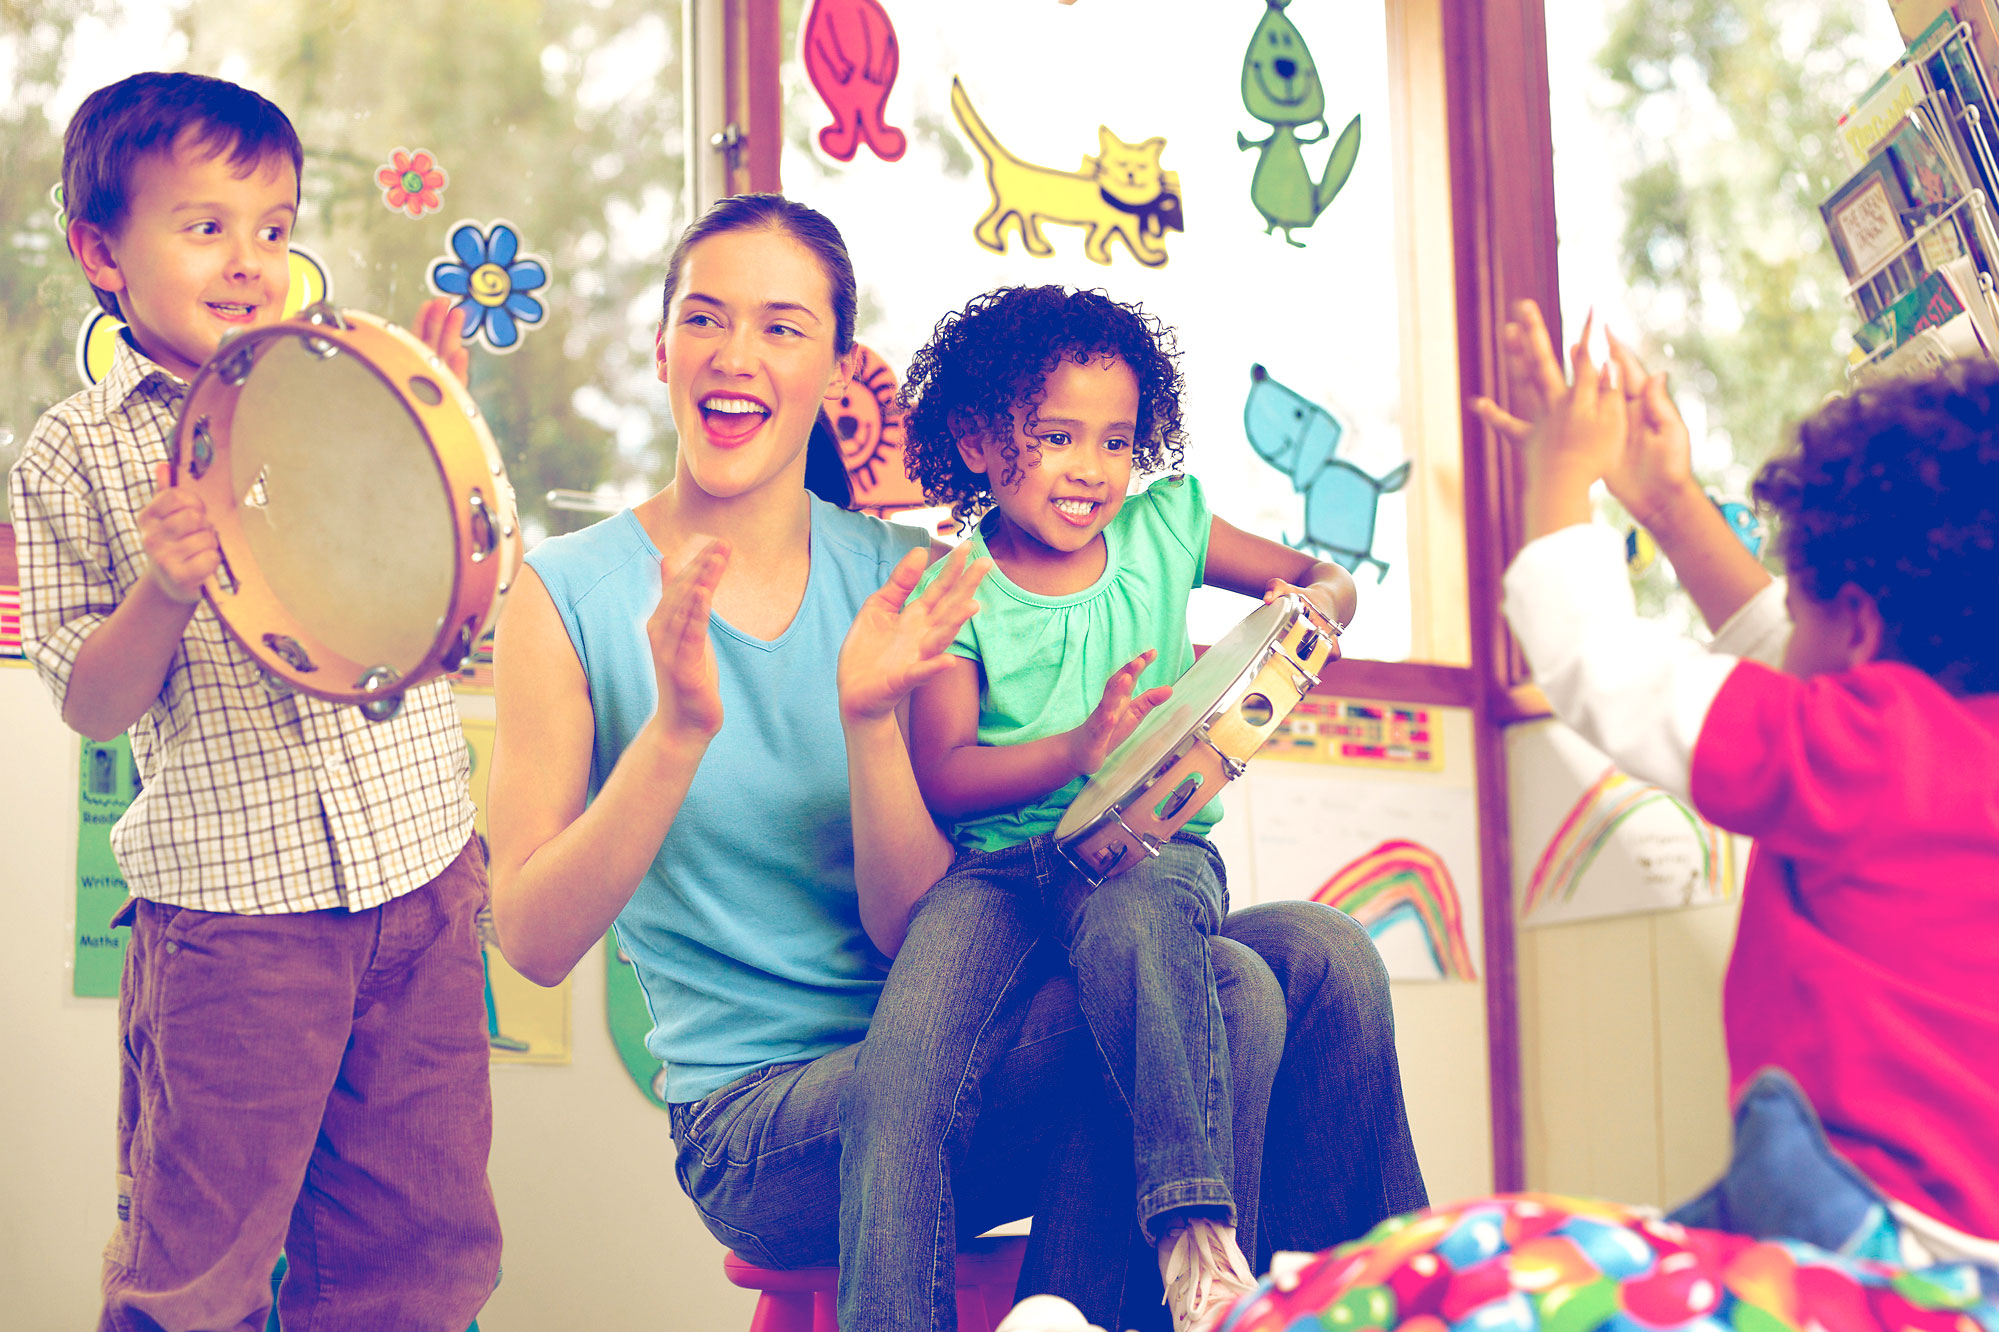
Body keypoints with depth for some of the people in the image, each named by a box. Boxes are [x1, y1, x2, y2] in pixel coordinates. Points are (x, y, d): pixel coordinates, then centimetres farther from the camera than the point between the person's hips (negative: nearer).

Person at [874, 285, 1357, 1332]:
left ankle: (1195, 1239, -42)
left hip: (1153, 845, 0)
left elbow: (1324, 579, 19)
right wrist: (1078, 749, -26)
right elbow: (941, 776, -9)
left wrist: (1311, 606, -7)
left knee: (1131, 913, -38)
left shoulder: (1161, 529, 8)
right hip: (999, 858, 0)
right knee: (914, 1043, -30)